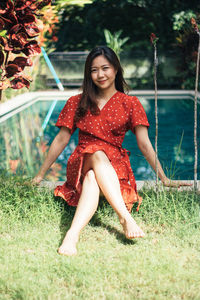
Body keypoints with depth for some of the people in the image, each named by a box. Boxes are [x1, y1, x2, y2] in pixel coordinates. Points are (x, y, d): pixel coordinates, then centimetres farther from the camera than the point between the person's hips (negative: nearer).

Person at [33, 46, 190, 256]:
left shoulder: (130, 104, 9)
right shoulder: (77, 103, 12)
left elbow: (144, 144, 5)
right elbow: (61, 140, 13)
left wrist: (163, 178, 0)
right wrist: (40, 175, 12)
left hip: (115, 165, 0)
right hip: (81, 163, 1)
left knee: (93, 178, -37)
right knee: (97, 154, -36)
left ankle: (72, 234, -56)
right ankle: (125, 217, -51)